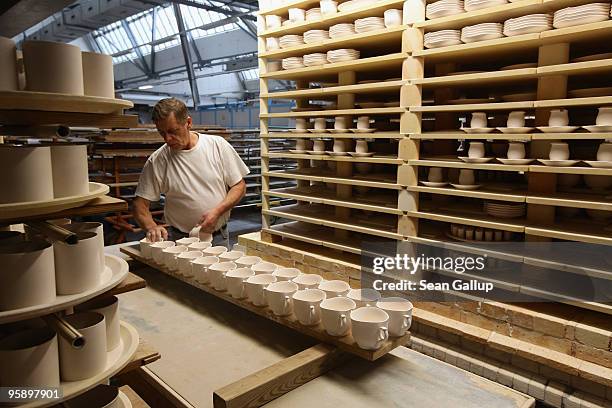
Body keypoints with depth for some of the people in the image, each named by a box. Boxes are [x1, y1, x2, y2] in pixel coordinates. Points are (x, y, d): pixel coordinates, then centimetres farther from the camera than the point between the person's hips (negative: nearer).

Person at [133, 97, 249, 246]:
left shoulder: (218, 145, -1)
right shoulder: (157, 161, -2)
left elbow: (239, 186, 2)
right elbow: (140, 203, 2)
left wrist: (217, 211, -12)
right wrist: (151, 226, -18)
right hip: (180, 240, 1)